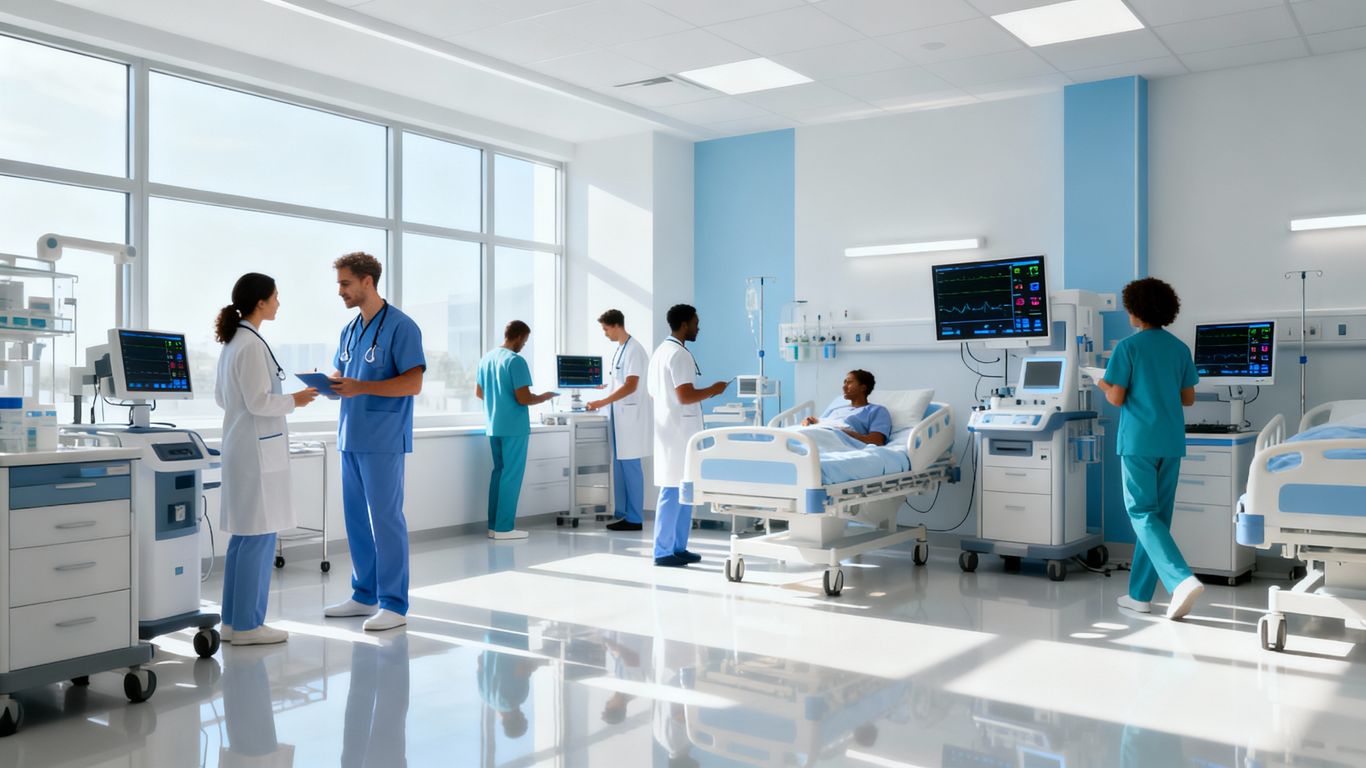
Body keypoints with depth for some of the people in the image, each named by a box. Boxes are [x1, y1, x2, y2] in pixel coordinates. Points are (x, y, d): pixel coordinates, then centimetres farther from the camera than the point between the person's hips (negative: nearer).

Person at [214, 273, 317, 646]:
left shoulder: (234, 340, 13)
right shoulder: (251, 345, -17)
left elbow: (220, 396, 19)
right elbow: (258, 402, -20)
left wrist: (279, 399, 20)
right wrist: (294, 401, -5)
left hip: (242, 445, 10)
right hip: (258, 449, -10)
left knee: (245, 535, 14)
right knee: (259, 536, -3)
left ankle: (234, 620, 20)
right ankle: (247, 625, 3)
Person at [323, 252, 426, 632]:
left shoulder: (400, 326, -9)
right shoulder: (349, 330, 15)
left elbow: (413, 384, -15)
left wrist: (360, 387, -22)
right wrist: (327, 384, -2)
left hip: (383, 441, -7)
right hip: (351, 439, 8)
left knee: (386, 519, -4)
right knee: (356, 519, 11)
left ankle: (394, 604, 4)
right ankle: (365, 596, 22)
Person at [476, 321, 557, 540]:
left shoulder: (486, 358, 10)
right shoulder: (515, 361, -15)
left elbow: (479, 393, 19)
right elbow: (524, 398, -19)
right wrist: (544, 397, -1)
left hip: (494, 426, 8)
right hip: (514, 427, -8)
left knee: (498, 472, 13)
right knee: (512, 475, -2)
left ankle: (493, 525, 15)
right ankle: (504, 528, 0)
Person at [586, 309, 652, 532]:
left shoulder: (634, 350, -13)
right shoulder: (619, 349, 14)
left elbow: (630, 386, -20)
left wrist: (602, 402, -21)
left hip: (629, 416, -9)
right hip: (618, 416, 9)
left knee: (630, 467, -4)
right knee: (618, 466, 11)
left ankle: (634, 519, 2)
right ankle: (622, 514, 18)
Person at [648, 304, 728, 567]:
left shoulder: (661, 351, 15)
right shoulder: (679, 354, -16)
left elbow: (653, 393, 20)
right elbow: (685, 397, -22)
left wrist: (702, 393, 23)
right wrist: (712, 390, -7)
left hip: (668, 429, 10)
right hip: (680, 431, -10)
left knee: (683, 489, 14)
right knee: (674, 491, -5)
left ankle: (678, 548, 19)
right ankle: (664, 551, 0)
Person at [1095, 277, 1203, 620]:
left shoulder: (1128, 347, -8)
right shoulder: (1180, 348, 8)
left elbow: (1116, 398, -9)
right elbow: (1188, 398, 11)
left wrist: (1104, 385, 12)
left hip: (1138, 442, -6)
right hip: (1171, 442, 6)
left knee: (1143, 515, -2)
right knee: (1157, 516, 11)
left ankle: (1183, 580, -22)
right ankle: (1140, 594, 17)